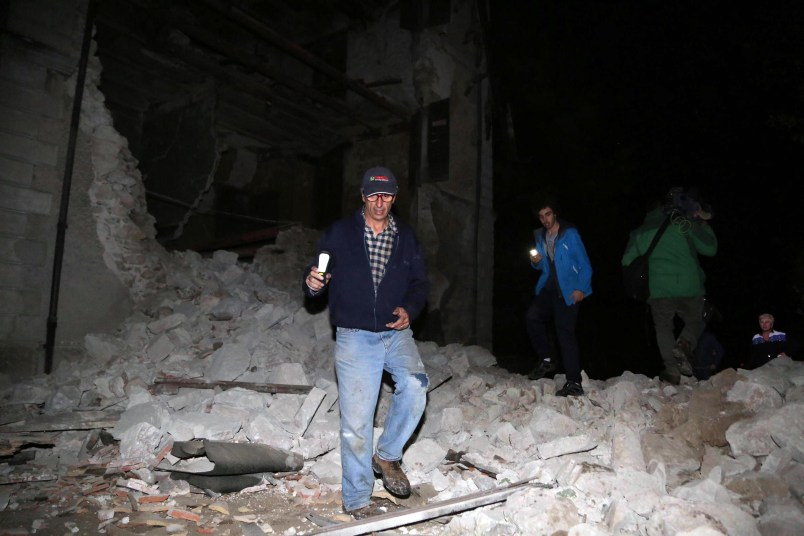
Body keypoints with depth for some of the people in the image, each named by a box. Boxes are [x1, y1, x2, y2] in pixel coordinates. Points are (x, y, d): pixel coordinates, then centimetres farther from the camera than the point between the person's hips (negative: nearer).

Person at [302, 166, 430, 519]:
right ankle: (357, 500, 17)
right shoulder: (339, 234, 2)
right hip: (354, 337, -2)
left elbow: (420, 284, 12)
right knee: (355, 423, -2)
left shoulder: (406, 238, 9)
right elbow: (317, 278, 4)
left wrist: (409, 310, -8)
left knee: (415, 386, -25)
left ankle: (387, 455, 2)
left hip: (396, 334, 2)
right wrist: (312, 283, -20)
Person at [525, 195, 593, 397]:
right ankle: (547, 360, 5)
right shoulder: (539, 236, 11)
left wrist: (581, 289, -18)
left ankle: (574, 383, -2)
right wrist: (536, 262, -3)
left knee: (565, 333, -9)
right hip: (547, 289, 6)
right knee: (532, 317, -15)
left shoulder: (570, 233, -8)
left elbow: (584, 264, -8)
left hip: (568, 292, -6)